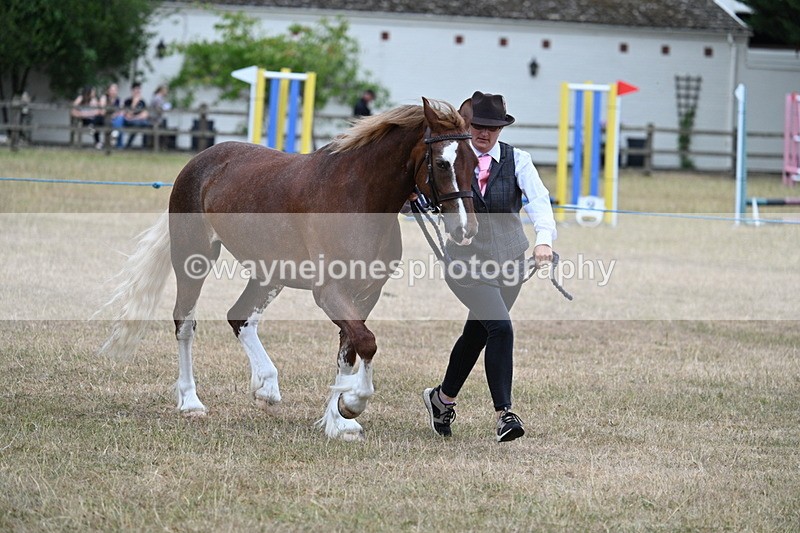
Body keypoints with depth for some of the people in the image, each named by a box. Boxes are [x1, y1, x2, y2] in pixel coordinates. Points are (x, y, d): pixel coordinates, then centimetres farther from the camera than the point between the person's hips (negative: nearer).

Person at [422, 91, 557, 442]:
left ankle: (442, 398, 40)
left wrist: (544, 237, -35)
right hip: (466, 261, -4)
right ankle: (503, 414, -18)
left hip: (509, 261, 4)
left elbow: (538, 199, -16)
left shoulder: (517, 161, -2)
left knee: (477, 333, 17)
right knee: (500, 328, -20)